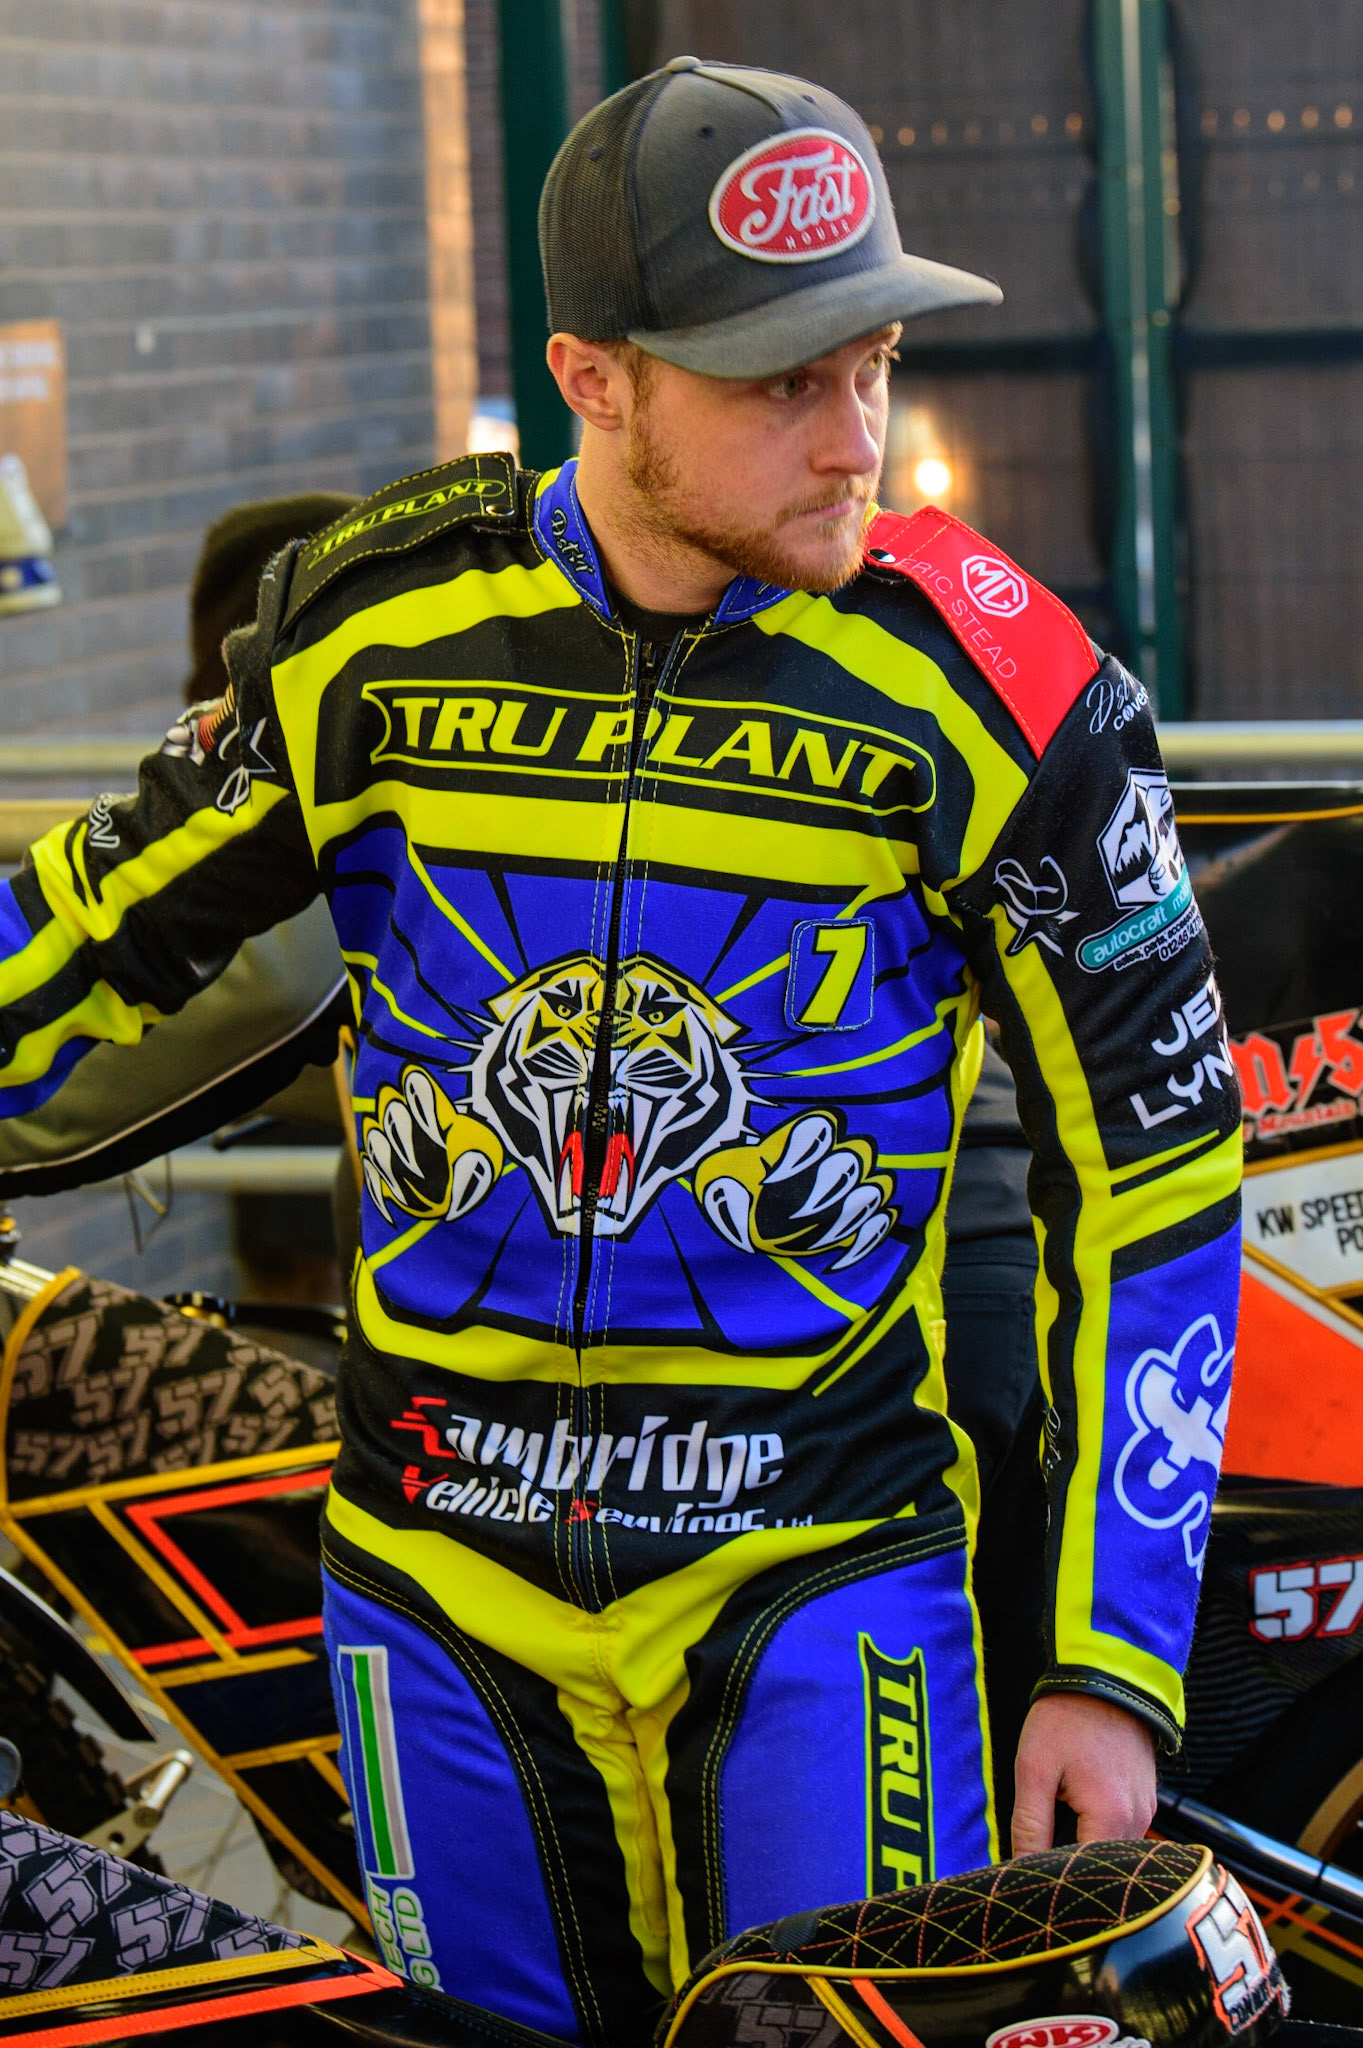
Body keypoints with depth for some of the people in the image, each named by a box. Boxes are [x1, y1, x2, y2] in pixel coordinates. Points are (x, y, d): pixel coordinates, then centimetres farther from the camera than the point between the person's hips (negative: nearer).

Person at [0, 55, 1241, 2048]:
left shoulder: (990, 687, -10)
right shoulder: (378, 618, -4)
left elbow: (1150, 1174, -5)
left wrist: (1112, 1667, -5)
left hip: (823, 1562, -2)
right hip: (434, 1568, 2)